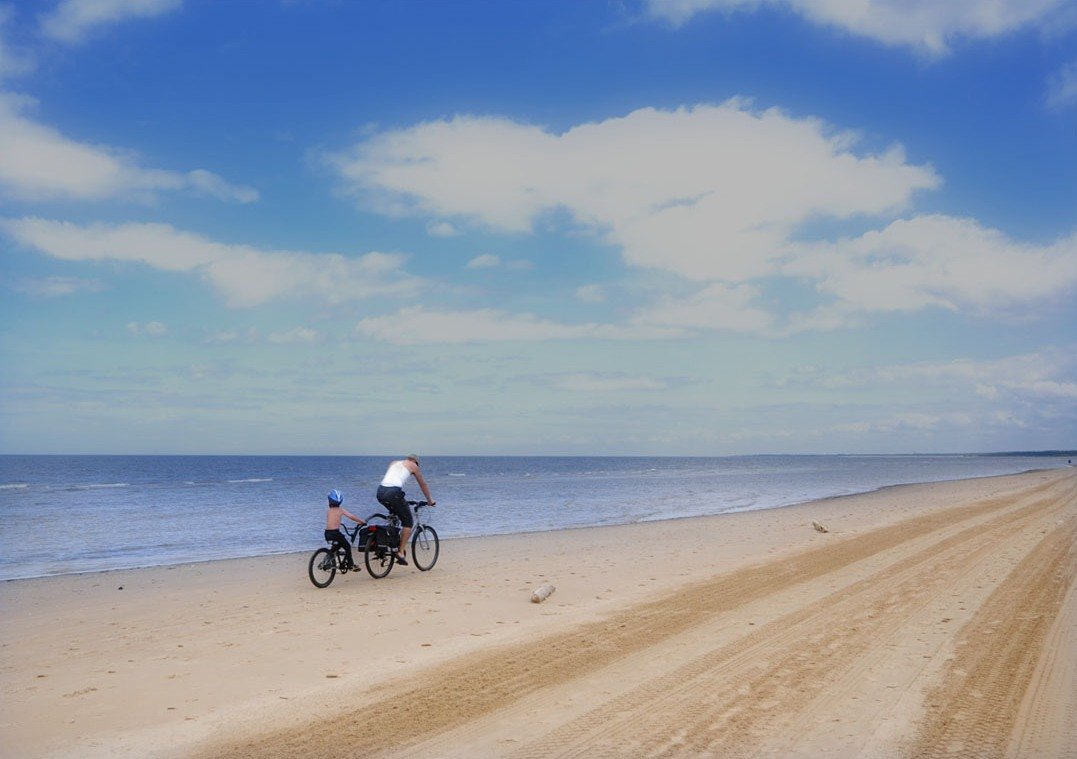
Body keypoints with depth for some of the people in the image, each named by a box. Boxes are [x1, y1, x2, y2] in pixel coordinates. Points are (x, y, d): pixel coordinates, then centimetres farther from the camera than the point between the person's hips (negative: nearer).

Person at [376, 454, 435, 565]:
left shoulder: (394, 463, 31)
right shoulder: (412, 465, 17)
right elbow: (423, 484, 25)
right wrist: (430, 500, 38)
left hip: (380, 491, 6)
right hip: (393, 493, -6)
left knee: (395, 513, 32)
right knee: (408, 522, 8)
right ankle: (401, 552, -1)